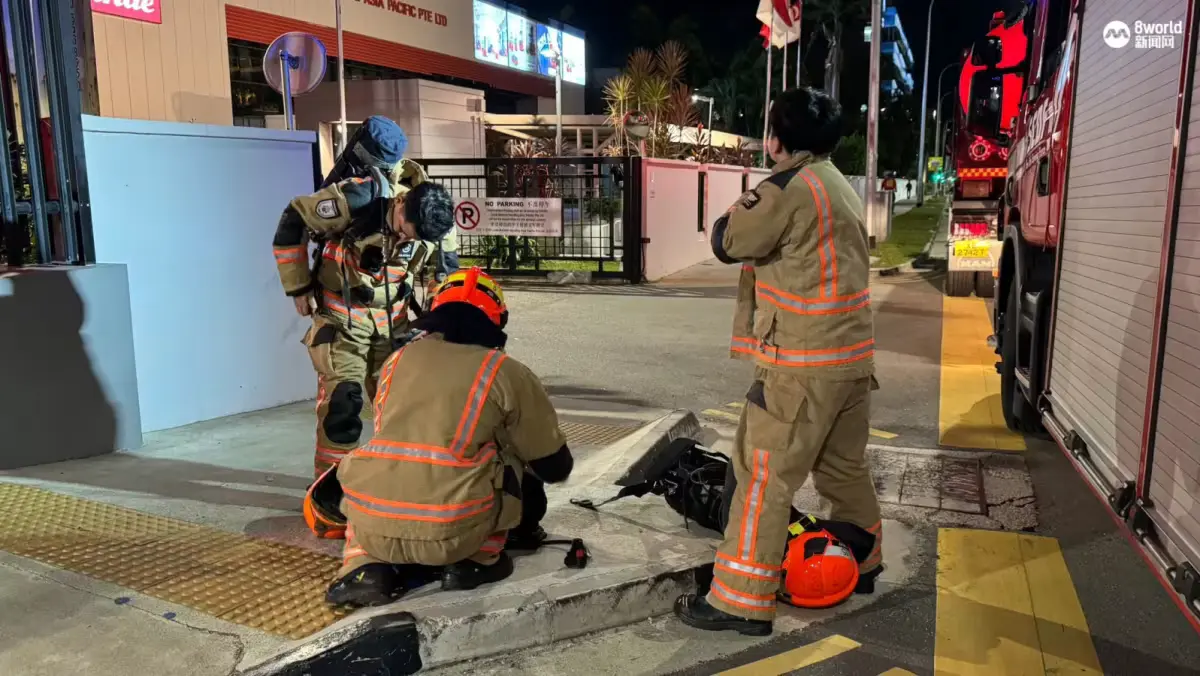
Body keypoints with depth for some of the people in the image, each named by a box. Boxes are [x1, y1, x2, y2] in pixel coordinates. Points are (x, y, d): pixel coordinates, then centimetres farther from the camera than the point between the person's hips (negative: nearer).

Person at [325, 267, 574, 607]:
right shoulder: (506, 372, 4)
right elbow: (555, 466, 13)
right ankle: (475, 561, 12)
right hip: (453, 532, -3)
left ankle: (369, 567, 13)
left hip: (373, 527, 3)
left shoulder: (397, 360, 15)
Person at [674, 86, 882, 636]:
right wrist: (756, 212, 12)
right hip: (852, 354, 9)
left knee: (763, 478, -4)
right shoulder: (840, 187, 16)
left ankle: (741, 601, 1)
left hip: (804, 362, -9)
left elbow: (729, 244, -6)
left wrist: (735, 212, 10)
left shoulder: (789, 189, -14)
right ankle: (863, 563, 38)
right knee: (843, 466, 22)